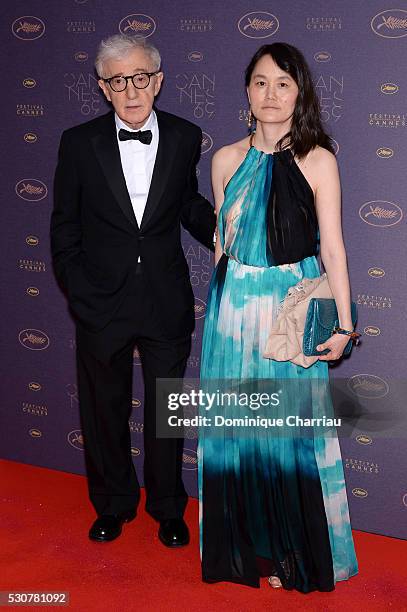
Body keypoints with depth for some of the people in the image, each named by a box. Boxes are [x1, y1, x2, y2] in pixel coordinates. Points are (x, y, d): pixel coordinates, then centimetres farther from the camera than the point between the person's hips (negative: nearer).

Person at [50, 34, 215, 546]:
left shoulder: (184, 138, -2)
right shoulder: (79, 143, -5)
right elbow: (65, 230, 1)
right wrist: (80, 294, -6)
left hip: (167, 305, 1)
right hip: (101, 305, 0)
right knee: (105, 411, 15)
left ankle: (168, 508, 35)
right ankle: (113, 504, 38)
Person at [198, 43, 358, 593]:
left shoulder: (317, 161, -4)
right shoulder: (228, 159, 5)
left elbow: (332, 248, -6)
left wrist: (343, 325, -11)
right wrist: (227, 302, 13)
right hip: (235, 308, 3)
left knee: (291, 426, 5)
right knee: (236, 423, 9)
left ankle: (293, 551, 25)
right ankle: (247, 545, 28)